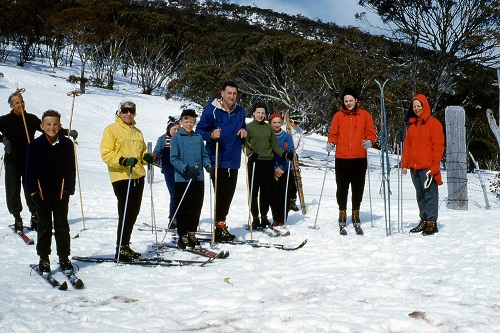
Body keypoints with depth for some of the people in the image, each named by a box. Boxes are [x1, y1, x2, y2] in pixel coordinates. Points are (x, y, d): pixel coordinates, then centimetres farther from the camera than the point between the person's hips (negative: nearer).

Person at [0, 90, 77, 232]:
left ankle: (34, 216, 12)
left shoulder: (31, 119, 7)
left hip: (29, 161, 1)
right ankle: (17, 218, 11)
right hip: (12, 162, -1)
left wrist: (68, 132, 1)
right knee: (13, 191, 1)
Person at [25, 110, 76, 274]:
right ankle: (44, 260, 17)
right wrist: (33, 192, -8)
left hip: (61, 193, 1)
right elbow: (30, 170, -2)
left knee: (62, 227, 8)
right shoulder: (35, 145, -4)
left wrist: (68, 190, -4)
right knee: (44, 227, 8)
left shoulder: (66, 144, 0)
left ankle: (64, 259, 18)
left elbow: (71, 169, 3)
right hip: (42, 194, -1)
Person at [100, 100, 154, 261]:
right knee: (125, 213, -9)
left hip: (138, 176, 7)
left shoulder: (137, 132, 20)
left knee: (134, 212, 11)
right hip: (121, 176, -7)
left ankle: (125, 245, 23)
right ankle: (121, 249, -2)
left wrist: (146, 157, 5)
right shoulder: (112, 129, -1)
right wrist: (123, 160, -24)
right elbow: (106, 154, -10)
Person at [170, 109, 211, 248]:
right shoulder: (176, 138, -2)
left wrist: (208, 165, -5)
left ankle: (192, 233, 22)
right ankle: (182, 235, 9)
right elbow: (173, 159, -8)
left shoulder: (198, 138, 11)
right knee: (183, 209, 0)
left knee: (196, 207, 8)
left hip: (198, 179, 4)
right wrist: (186, 168, -22)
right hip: (182, 179, -4)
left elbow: (204, 155, 15)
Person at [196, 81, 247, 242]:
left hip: (233, 160, 6)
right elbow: (200, 130, -5)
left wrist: (244, 131, 3)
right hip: (217, 160, -6)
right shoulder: (211, 110, -7)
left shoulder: (240, 111, 11)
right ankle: (220, 227, 0)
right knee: (220, 193, -8)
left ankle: (221, 223, 24)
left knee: (229, 193, 11)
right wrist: (211, 135, -24)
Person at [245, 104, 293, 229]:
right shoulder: (249, 127, 6)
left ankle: (264, 215, 15)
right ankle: (255, 217, 4)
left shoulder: (269, 128, 16)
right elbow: (245, 144, -1)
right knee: (254, 191, -2)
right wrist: (250, 154, -19)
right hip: (254, 162, -3)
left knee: (267, 191, 4)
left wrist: (284, 154, 1)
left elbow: (275, 145, 16)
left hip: (268, 162, 3)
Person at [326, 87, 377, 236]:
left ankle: (356, 219, 18)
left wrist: (369, 141, -13)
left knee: (358, 189, 6)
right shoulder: (338, 116, 7)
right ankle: (342, 220, 12)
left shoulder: (364, 115, 7)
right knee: (342, 189, 2)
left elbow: (371, 133, 7)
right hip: (342, 159, 0)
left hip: (359, 158, 0)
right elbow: (333, 134, 9)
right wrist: (331, 143, -11)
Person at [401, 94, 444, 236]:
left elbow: (438, 145, -7)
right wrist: (404, 164, 10)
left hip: (427, 167, -7)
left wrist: (435, 165, -14)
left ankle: (432, 222, -2)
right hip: (414, 167, 7)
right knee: (420, 195, 11)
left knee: (430, 195, -5)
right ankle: (424, 220, 18)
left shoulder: (433, 123, -2)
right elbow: (407, 145, 18)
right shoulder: (412, 124, 17)